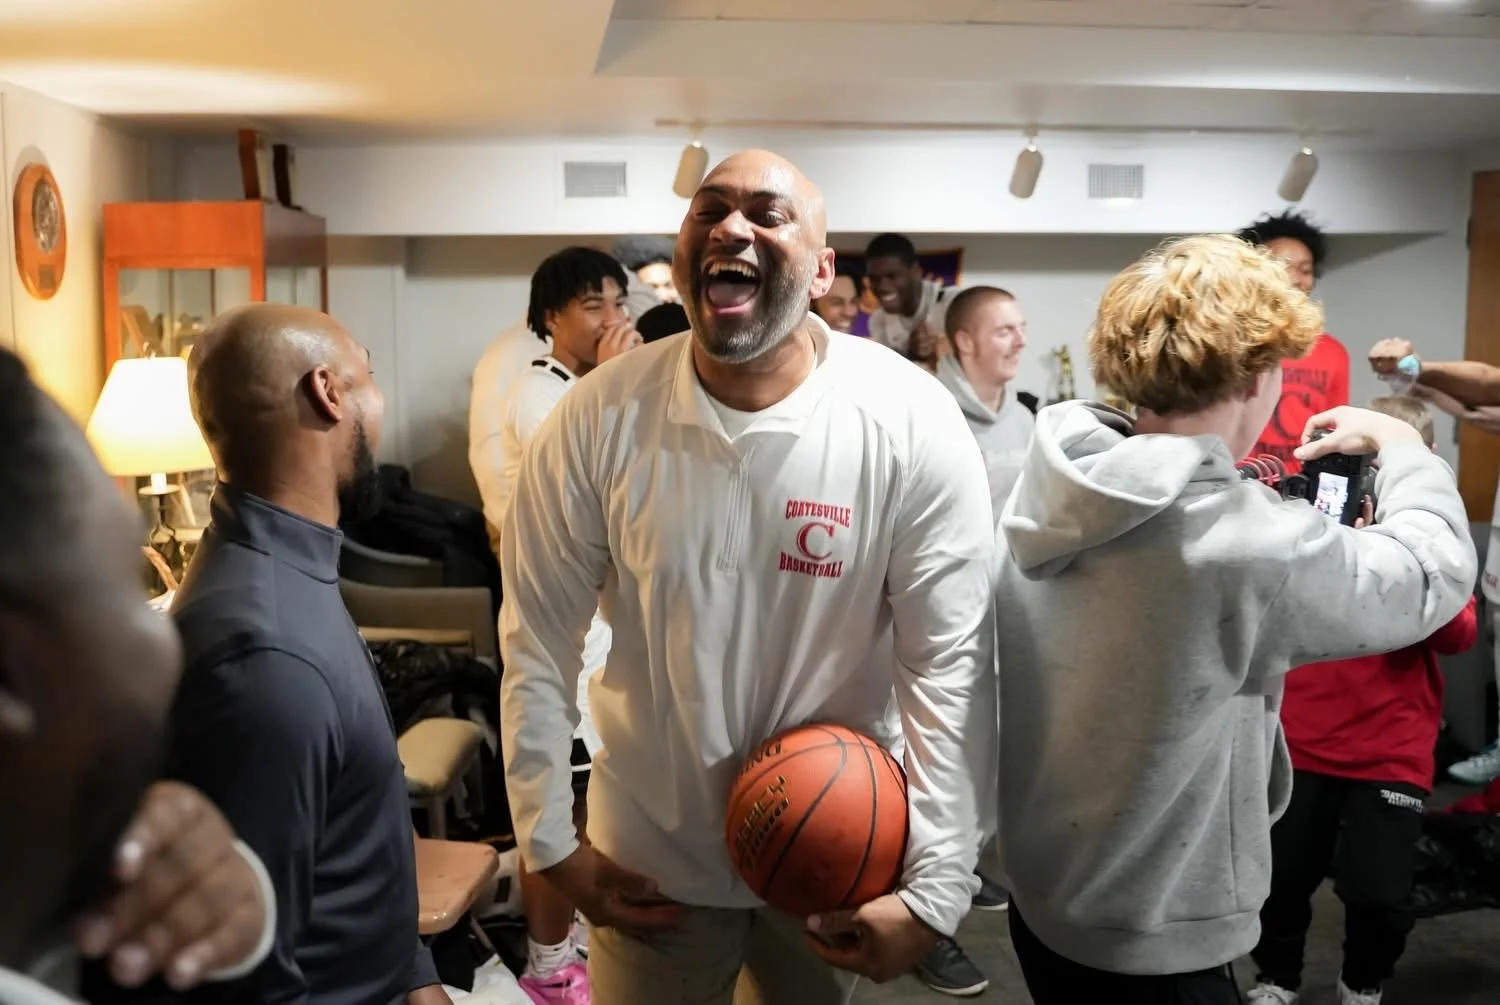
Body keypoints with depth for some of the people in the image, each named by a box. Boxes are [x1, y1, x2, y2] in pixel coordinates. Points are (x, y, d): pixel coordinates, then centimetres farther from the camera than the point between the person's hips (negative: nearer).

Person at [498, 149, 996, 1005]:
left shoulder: (912, 426, -17)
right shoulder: (599, 418, -13)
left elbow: (951, 663, -15)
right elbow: (539, 643, -6)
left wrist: (935, 889, -18)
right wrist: (551, 843, -4)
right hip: (648, 851, 1)